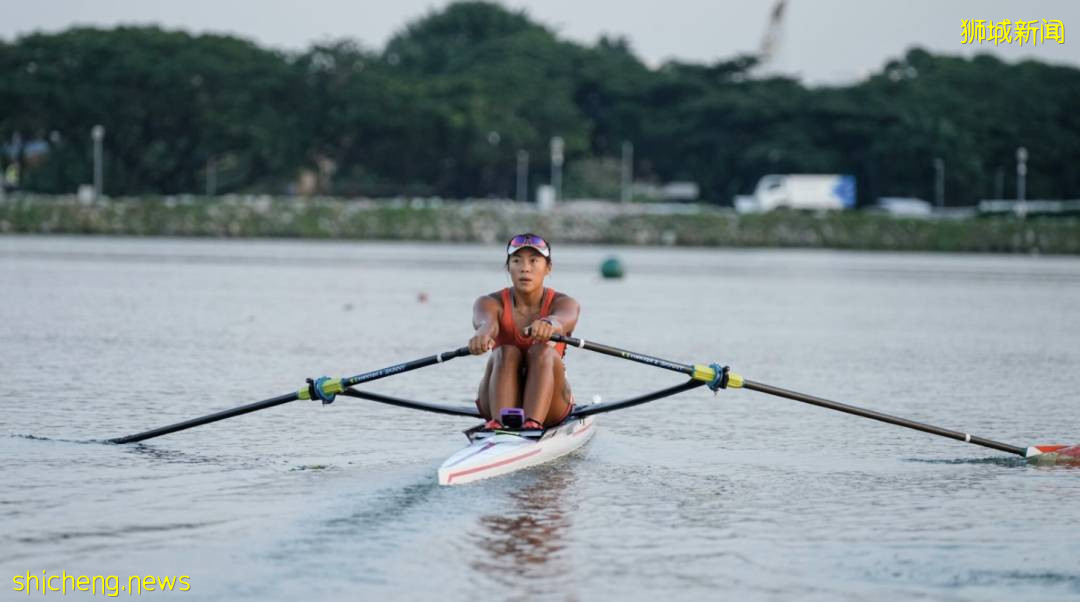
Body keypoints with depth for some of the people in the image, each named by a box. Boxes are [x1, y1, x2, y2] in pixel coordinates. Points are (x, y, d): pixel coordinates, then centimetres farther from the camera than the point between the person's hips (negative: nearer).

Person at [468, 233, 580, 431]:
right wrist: (483, 333, -57)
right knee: (506, 353, -28)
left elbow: (562, 320, -32)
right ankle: (499, 422, -49)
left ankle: (534, 423, -51)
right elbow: (486, 321, -30)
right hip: (500, 401, 1)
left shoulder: (564, 303, -6)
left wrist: (548, 324, -59)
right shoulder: (491, 303, -4)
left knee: (543, 352, -30)